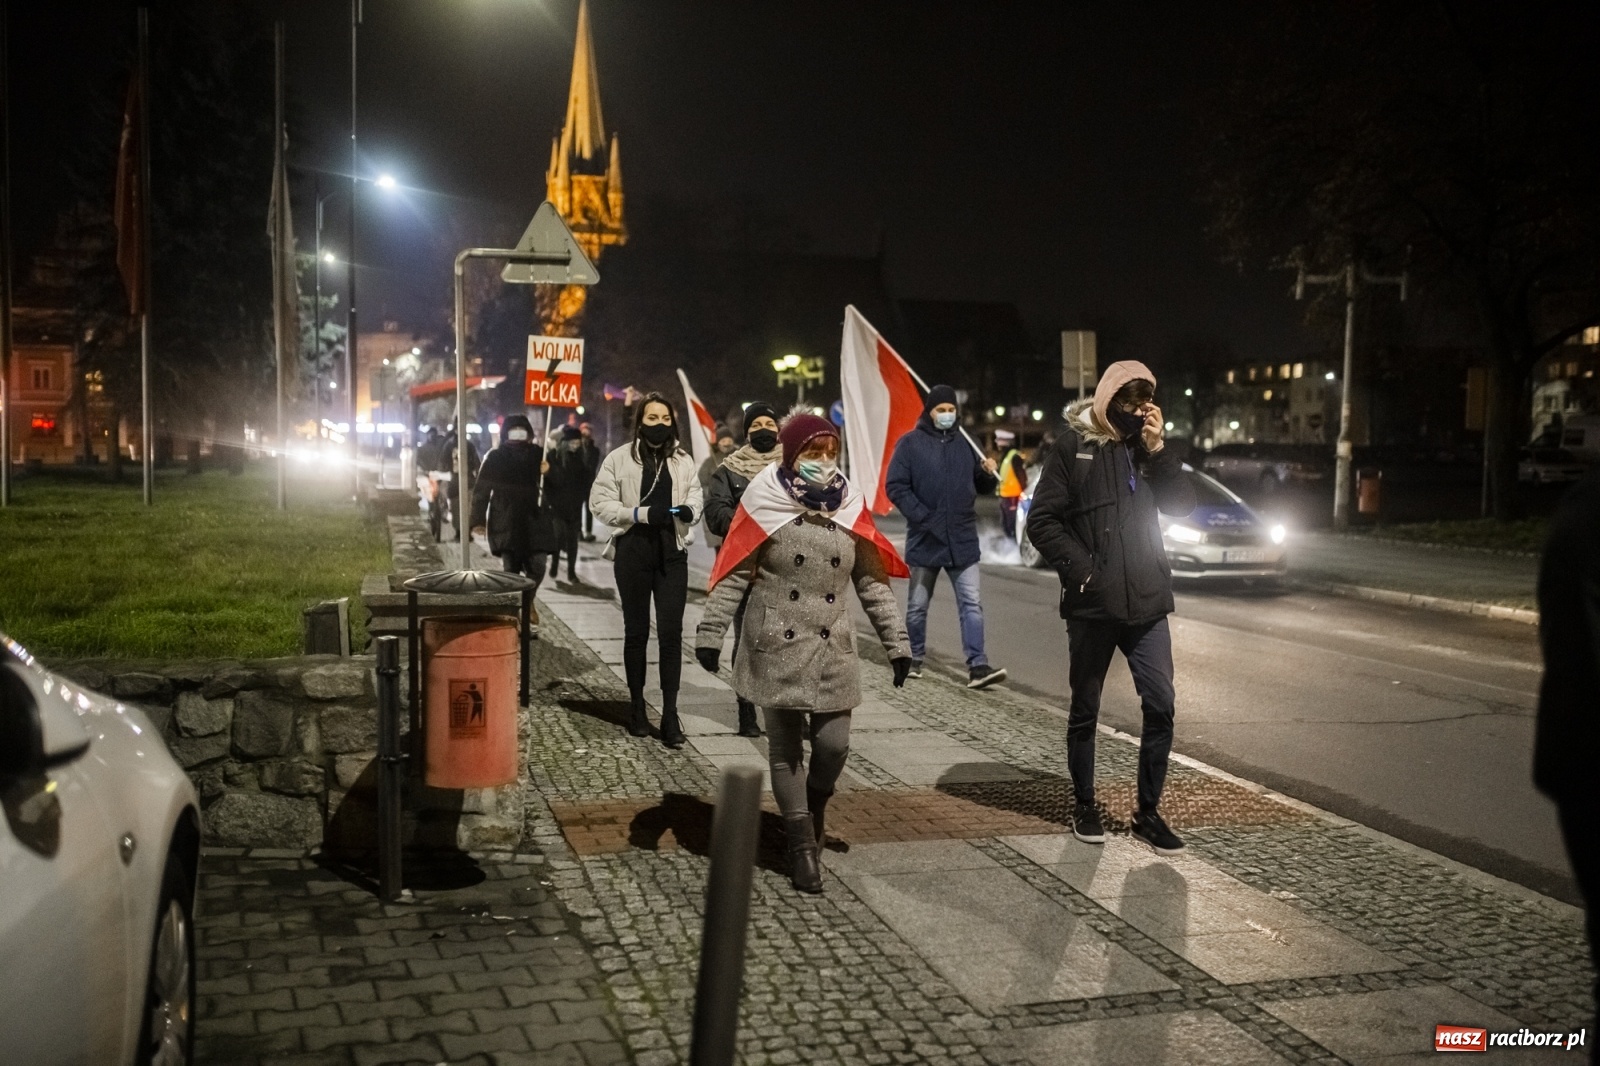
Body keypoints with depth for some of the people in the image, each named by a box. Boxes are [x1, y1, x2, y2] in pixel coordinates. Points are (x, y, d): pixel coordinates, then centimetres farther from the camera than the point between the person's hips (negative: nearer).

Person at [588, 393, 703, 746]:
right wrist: (642, 513, -16)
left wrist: (688, 510, -11)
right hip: (634, 550, -2)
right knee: (636, 631, 10)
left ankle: (670, 714, -1)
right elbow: (600, 502, -5)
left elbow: (694, 496, 14)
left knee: (672, 633, -4)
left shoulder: (683, 461, 8)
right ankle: (637, 707, 23)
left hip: (672, 552, 2)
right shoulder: (620, 458, -1)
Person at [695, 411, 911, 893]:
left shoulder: (848, 506, 4)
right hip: (778, 648, -3)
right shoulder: (767, 502, -6)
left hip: (833, 650, 3)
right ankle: (802, 846, 17)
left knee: (834, 744, -1)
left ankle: (812, 812, 29)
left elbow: (873, 582, 7)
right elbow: (733, 573, -5)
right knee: (785, 747, 5)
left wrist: (896, 642, 6)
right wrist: (710, 633, -9)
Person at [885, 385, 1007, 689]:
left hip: (963, 540, 2)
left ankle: (977, 666, -7)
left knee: (971, 604, -5)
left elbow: (981, 487, 17)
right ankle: (915, 659, 27)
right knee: (918, 605, 10)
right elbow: (896, 487, -7)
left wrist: (988, 473, -6)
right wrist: (922, 517, -16)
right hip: (925, 539, -2)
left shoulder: (965, 443, 10)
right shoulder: (910, 443, -2)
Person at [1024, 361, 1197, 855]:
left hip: (1147, 603, 3)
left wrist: (1158, 449, -9)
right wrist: (1081, 568, -14)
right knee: (1085, 710, 9)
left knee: (1160, 705, -2)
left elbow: (1183, 505, 1)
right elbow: (1042, 520, -6)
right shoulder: (1074, 444, -4)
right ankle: (1084, 807, 24)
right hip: (1092, 605, -3)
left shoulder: (1147, 444, 8)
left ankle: (1148, 812, 12)